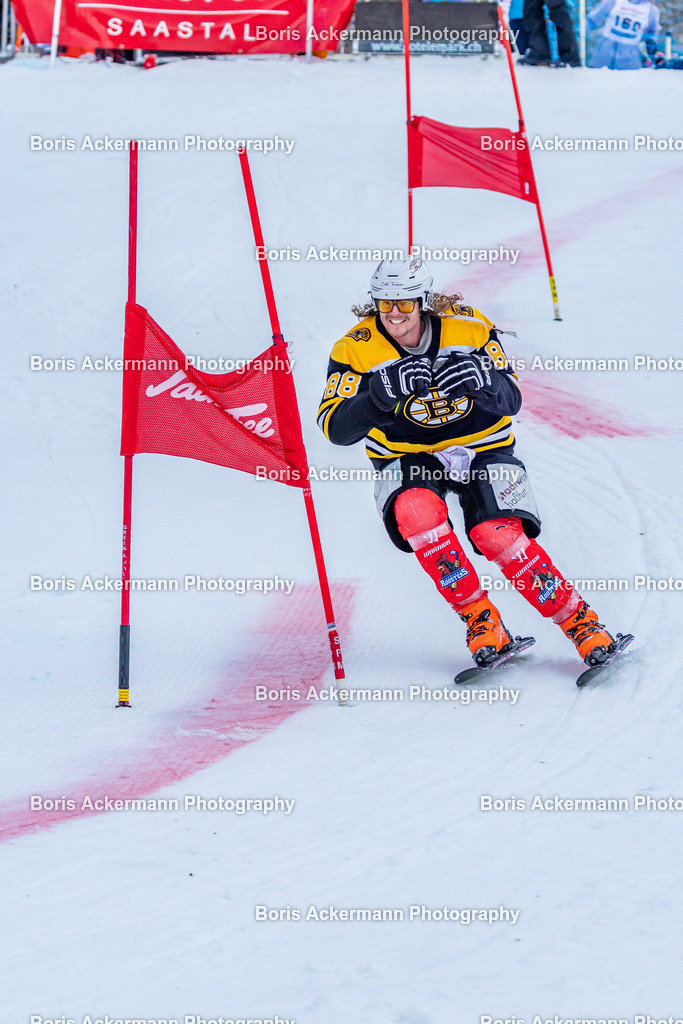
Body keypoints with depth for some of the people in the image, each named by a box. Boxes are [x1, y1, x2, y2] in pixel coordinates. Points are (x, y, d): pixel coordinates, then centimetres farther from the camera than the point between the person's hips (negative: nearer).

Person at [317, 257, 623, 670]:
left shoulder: (469, 328, -12)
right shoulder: (357, 349, -13)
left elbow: (511, 402, -12)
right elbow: (336, 427, -21)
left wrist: (483, 381, -36)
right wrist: (382, 393, -39)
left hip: (481, 447, -1)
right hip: (407, 457, 1)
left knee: (497, 535, -26)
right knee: (416, 510, -34)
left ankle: (580, 621, -10)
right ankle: (480, 621, -20)